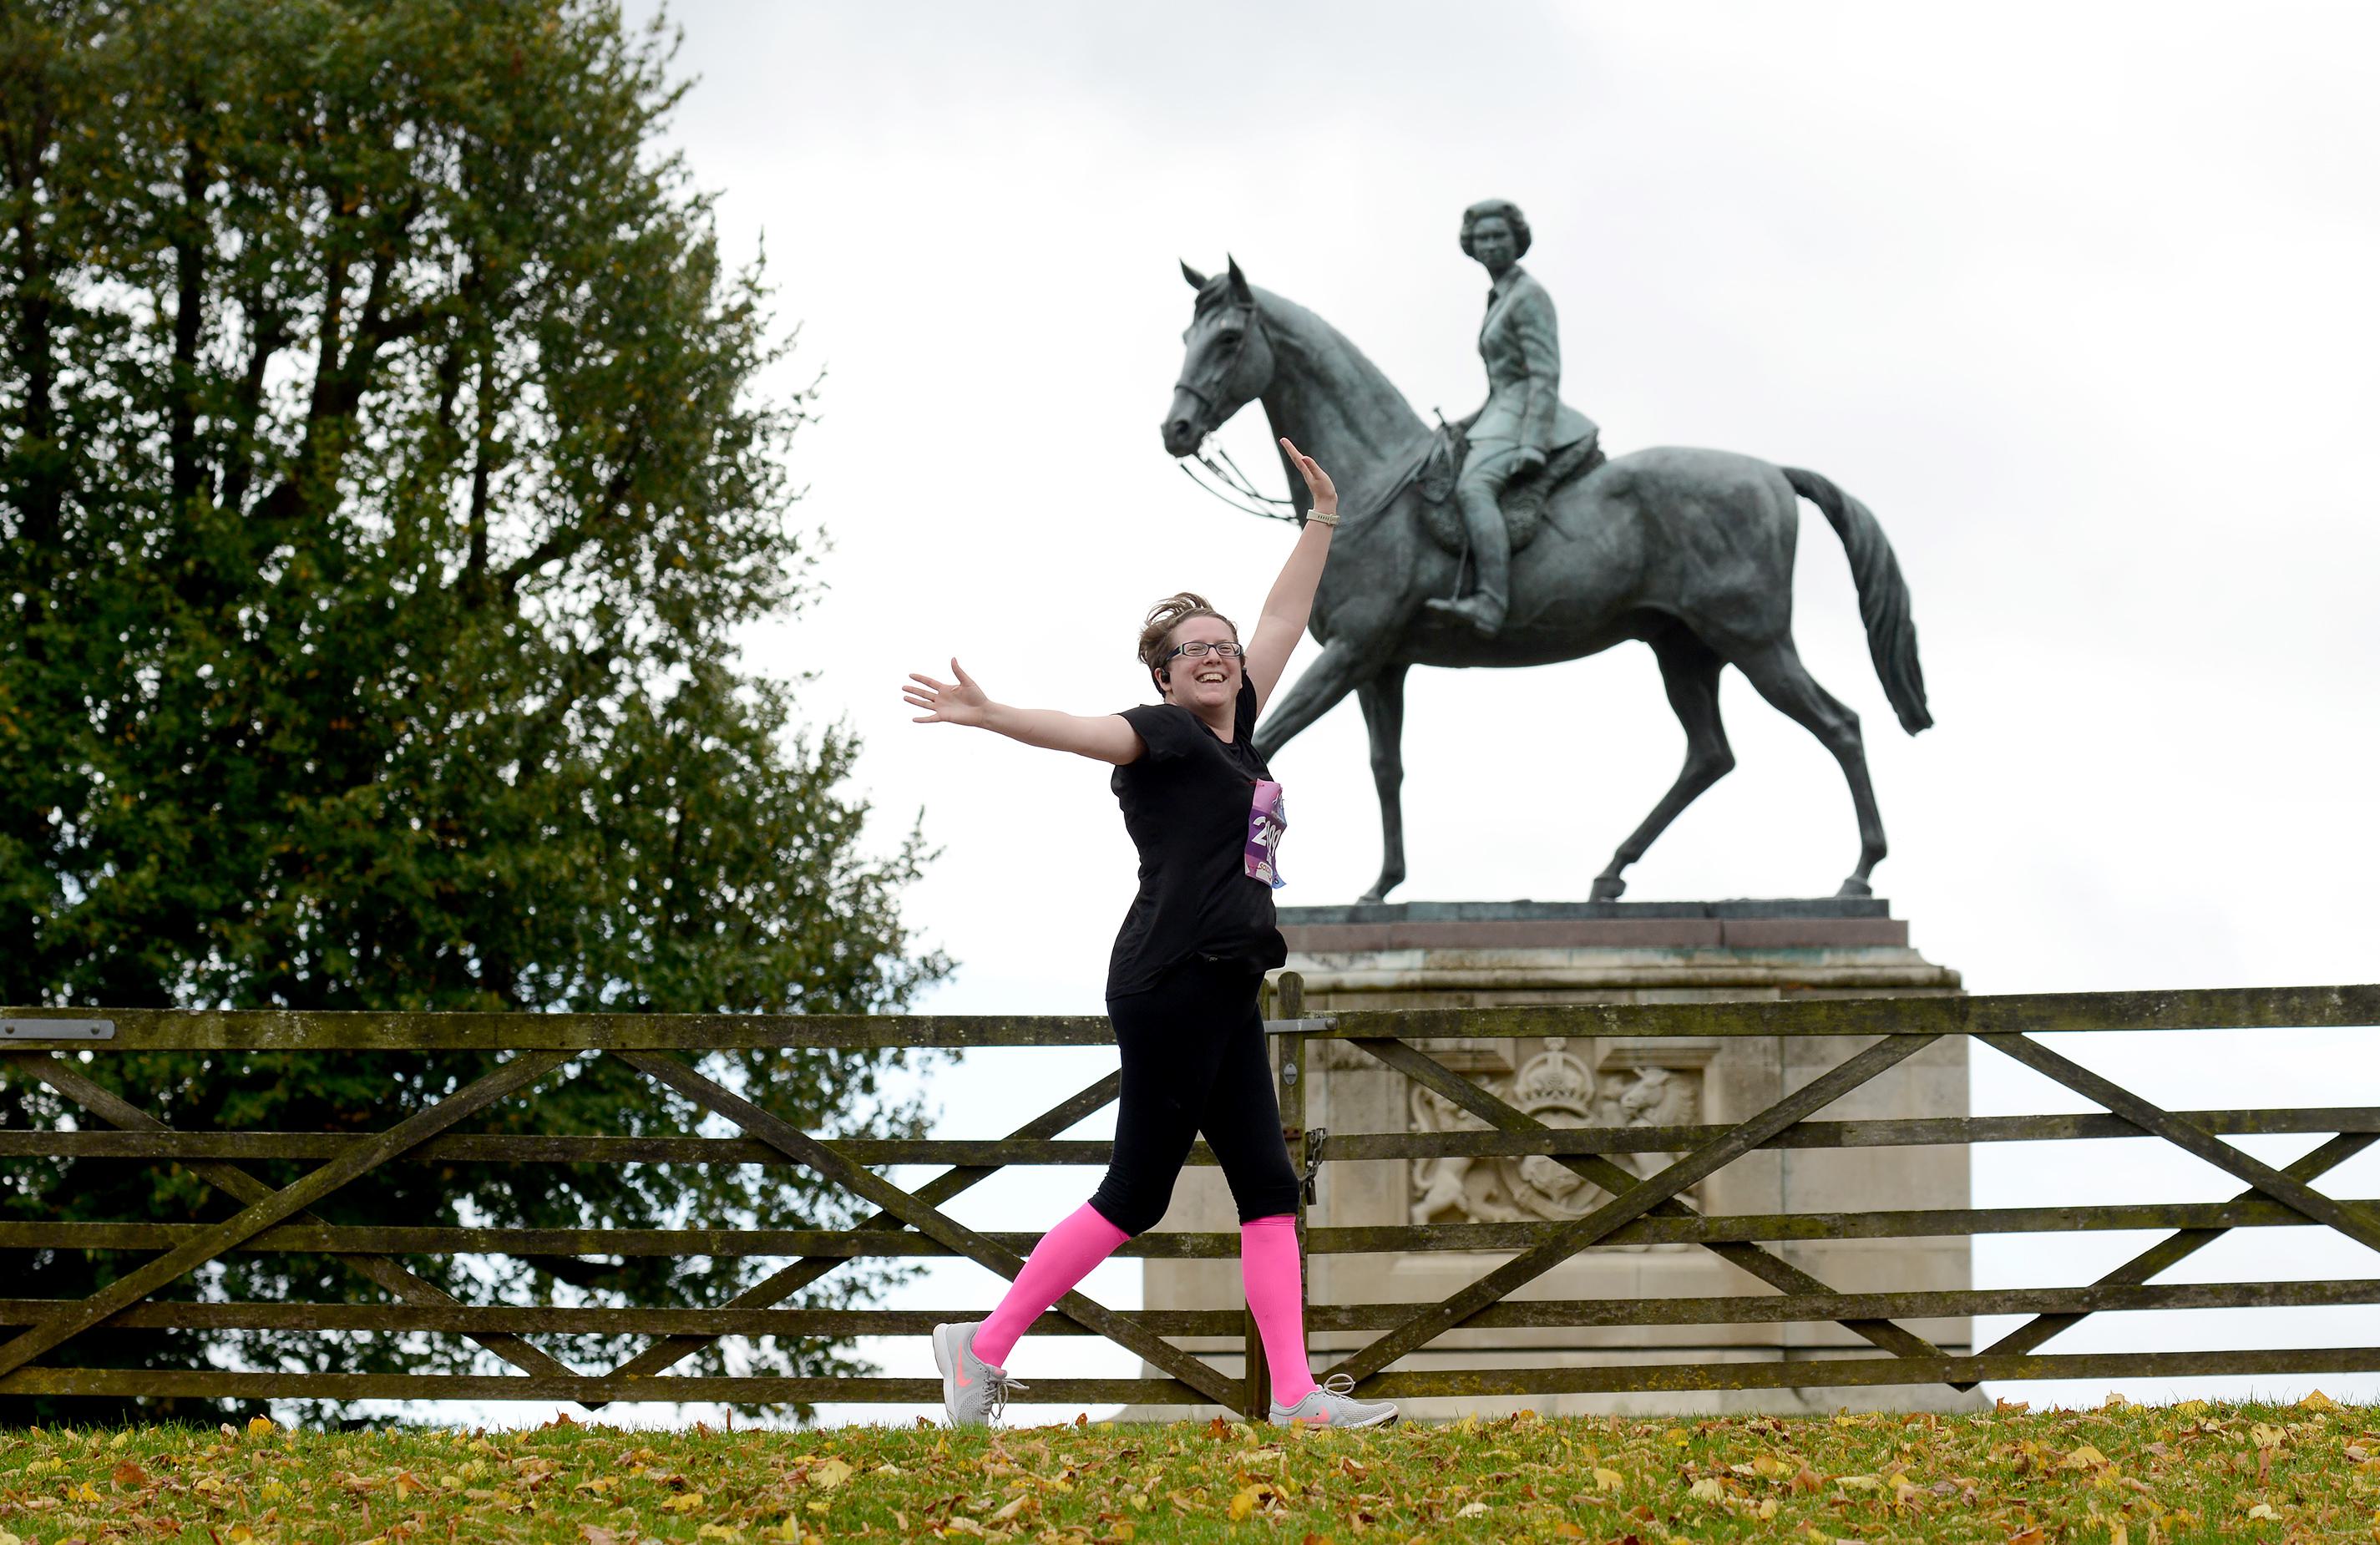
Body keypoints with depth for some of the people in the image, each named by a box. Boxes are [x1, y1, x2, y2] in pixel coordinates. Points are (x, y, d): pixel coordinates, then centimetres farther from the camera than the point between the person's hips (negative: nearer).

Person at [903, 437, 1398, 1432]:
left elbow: (1281, 623, 27)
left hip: (1224, 991, 9)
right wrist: (989, 717, -39)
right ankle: (984, 1347, 1)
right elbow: (1083, 733, -23)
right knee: (1136, 1193, -6)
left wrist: (1321, 523, 31)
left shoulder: (1236, 731, 17)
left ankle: (1294, 1395, 1)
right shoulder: (1164, 733, -6)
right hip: (1170, 982, -9)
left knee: (1267, 1188, 3)